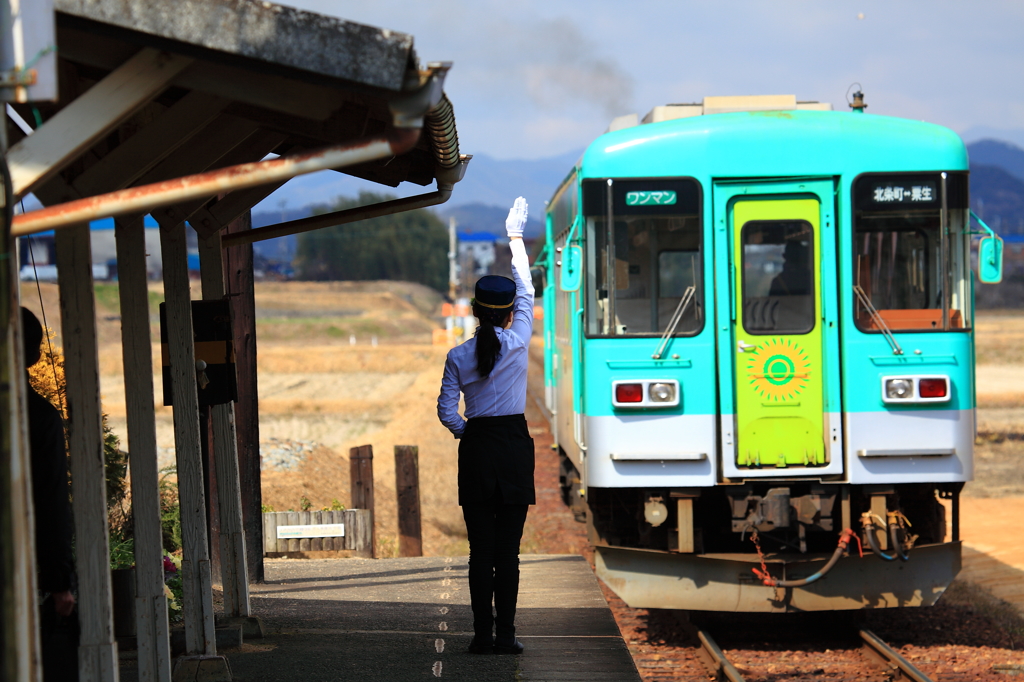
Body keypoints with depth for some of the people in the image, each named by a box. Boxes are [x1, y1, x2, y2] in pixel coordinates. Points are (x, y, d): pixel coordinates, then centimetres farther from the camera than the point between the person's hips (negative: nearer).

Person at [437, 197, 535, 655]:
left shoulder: (458, 356, -1)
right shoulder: (518, 343, -4)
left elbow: (446, 411, -1)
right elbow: (526, 291, 10)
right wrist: (515, 237, 19)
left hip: (476, 447, 1)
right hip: (514, 446, -1)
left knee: (480, 549, 4)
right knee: (508, 549, 0)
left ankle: (483, 634, 1)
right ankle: (505, 633, -2)